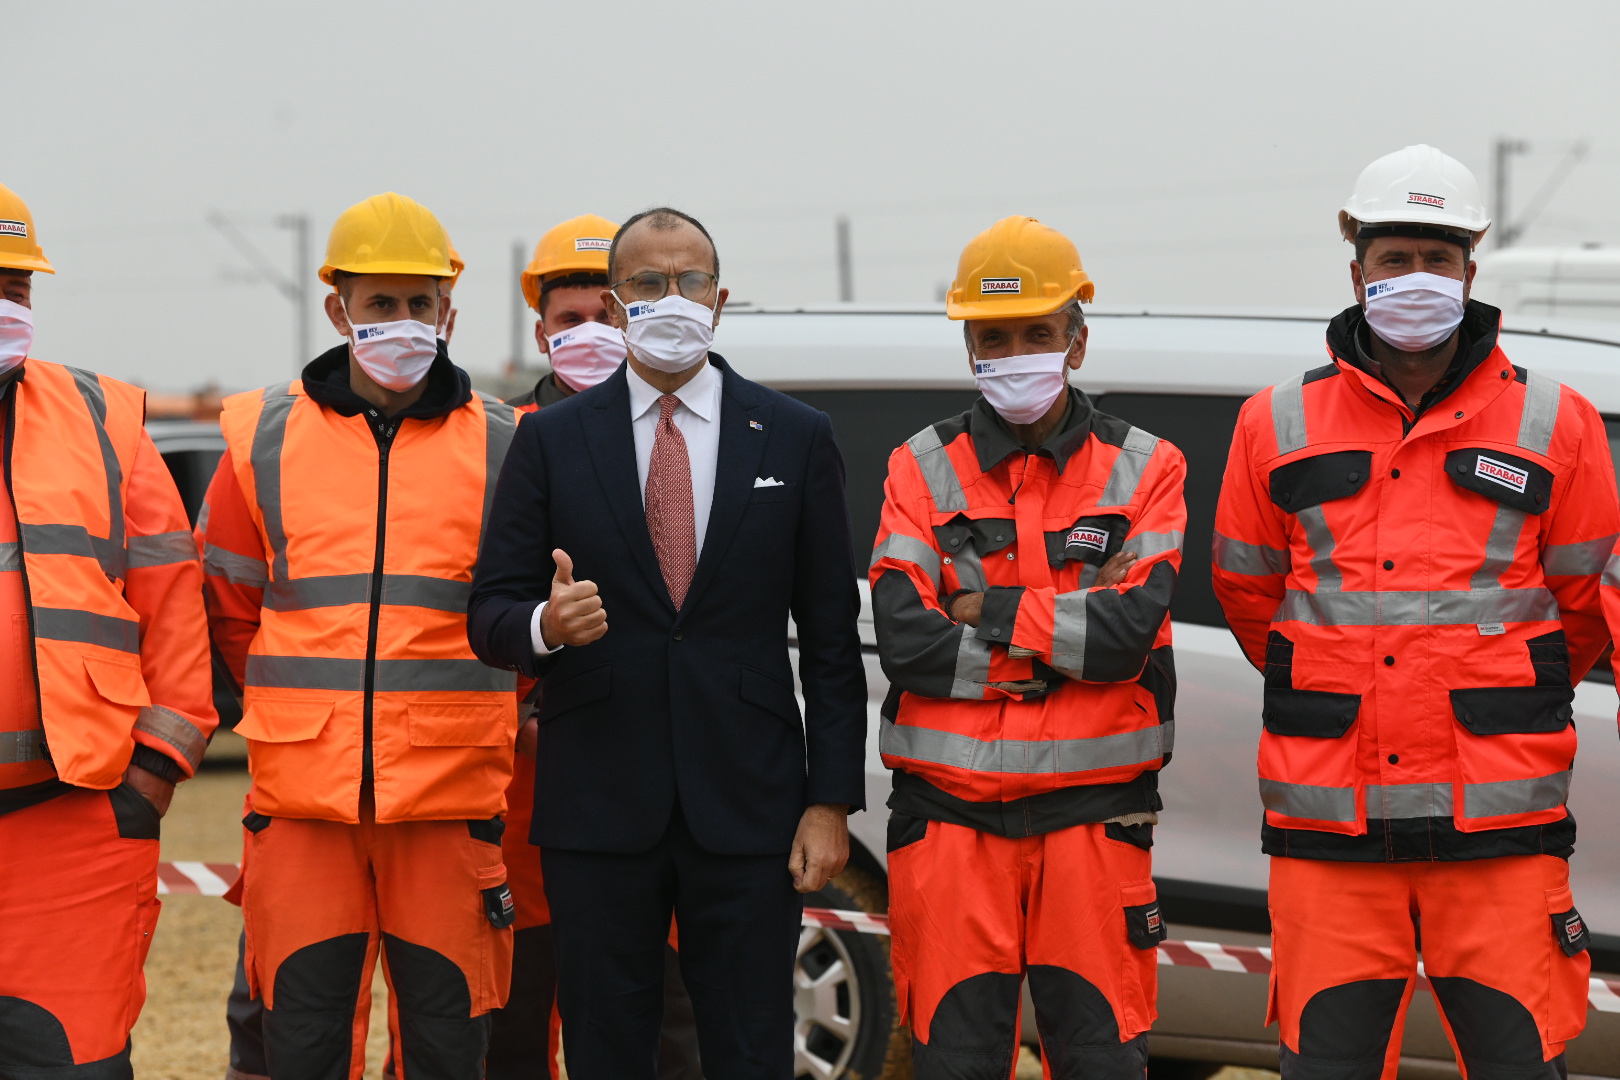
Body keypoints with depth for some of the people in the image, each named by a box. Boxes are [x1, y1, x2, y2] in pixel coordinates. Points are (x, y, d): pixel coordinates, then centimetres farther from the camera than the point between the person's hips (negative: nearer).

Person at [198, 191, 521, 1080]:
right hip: (304, 803, 1)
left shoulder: (502, 447, 4)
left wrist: (472, 719, 11)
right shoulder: (264, 439, 7)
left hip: (449, 802, 0)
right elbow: (229, 607, 16)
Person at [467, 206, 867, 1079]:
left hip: (747, 810, 0)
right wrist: (544, 625, -21)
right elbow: (489, 613, 3)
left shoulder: (796, 439, 6)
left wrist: (831, 802, -2)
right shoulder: (551, 440, 6)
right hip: (597, 809, 0)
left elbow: (831, 639, 5)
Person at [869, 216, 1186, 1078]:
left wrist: (990, 611, -8)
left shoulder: (1143, 470, 5)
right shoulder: (924, 468, 6)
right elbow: (904, 642, -8)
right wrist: (1072, 631, -9)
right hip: (950, 813, 1)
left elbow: (1132, 632, -11)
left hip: (1093, 812, -1)